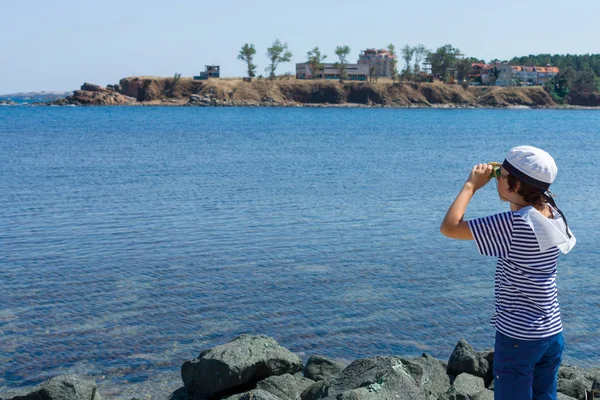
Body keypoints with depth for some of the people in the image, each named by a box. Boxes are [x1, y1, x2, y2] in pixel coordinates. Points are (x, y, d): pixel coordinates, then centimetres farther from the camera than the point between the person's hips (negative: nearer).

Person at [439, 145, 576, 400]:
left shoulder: (514, 224, -24)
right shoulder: (552, 214, -1)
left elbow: (449, 227, -24)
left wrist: (472, 185, -12)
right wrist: (508, 173, 9)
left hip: (518, 338, -8)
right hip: (552, 333, 8)